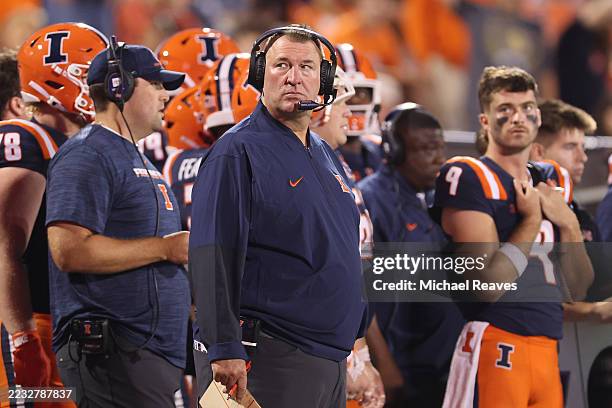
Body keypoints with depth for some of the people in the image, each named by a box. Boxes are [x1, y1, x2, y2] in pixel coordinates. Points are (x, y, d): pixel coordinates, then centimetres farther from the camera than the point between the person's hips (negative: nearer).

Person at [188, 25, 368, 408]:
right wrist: (225, 348, -22)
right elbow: (211, 256, -16)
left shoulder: (326, 156, 18)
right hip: (274, 358, -8)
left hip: (333, 357, 8)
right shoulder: (237, 152, -8)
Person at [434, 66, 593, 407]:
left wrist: (569, 225, 2)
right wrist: (532, 219, -7)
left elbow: (578, 292, 16)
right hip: (497, 348, -7)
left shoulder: (550, 182, 18)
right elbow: (488, 285, -16)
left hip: (550, 351, 7)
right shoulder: (470, 177, -6)